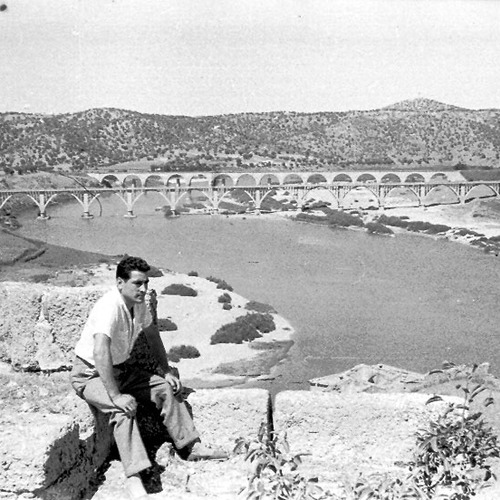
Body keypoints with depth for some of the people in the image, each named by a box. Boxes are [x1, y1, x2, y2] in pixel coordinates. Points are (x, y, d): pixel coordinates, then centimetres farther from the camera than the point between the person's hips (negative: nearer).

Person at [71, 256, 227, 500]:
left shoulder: (140, 303, -3)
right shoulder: (110, 307, -30)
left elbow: (152, 335, 15)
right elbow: (100, 352, -41)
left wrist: (167, 371, 11)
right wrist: (115, 395, -43)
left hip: (121, 367, 9)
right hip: (91, 374, -8)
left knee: (167, 388, 1)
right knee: (125, 406, -32)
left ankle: (191, 447, 9)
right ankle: (133, 477, -34)